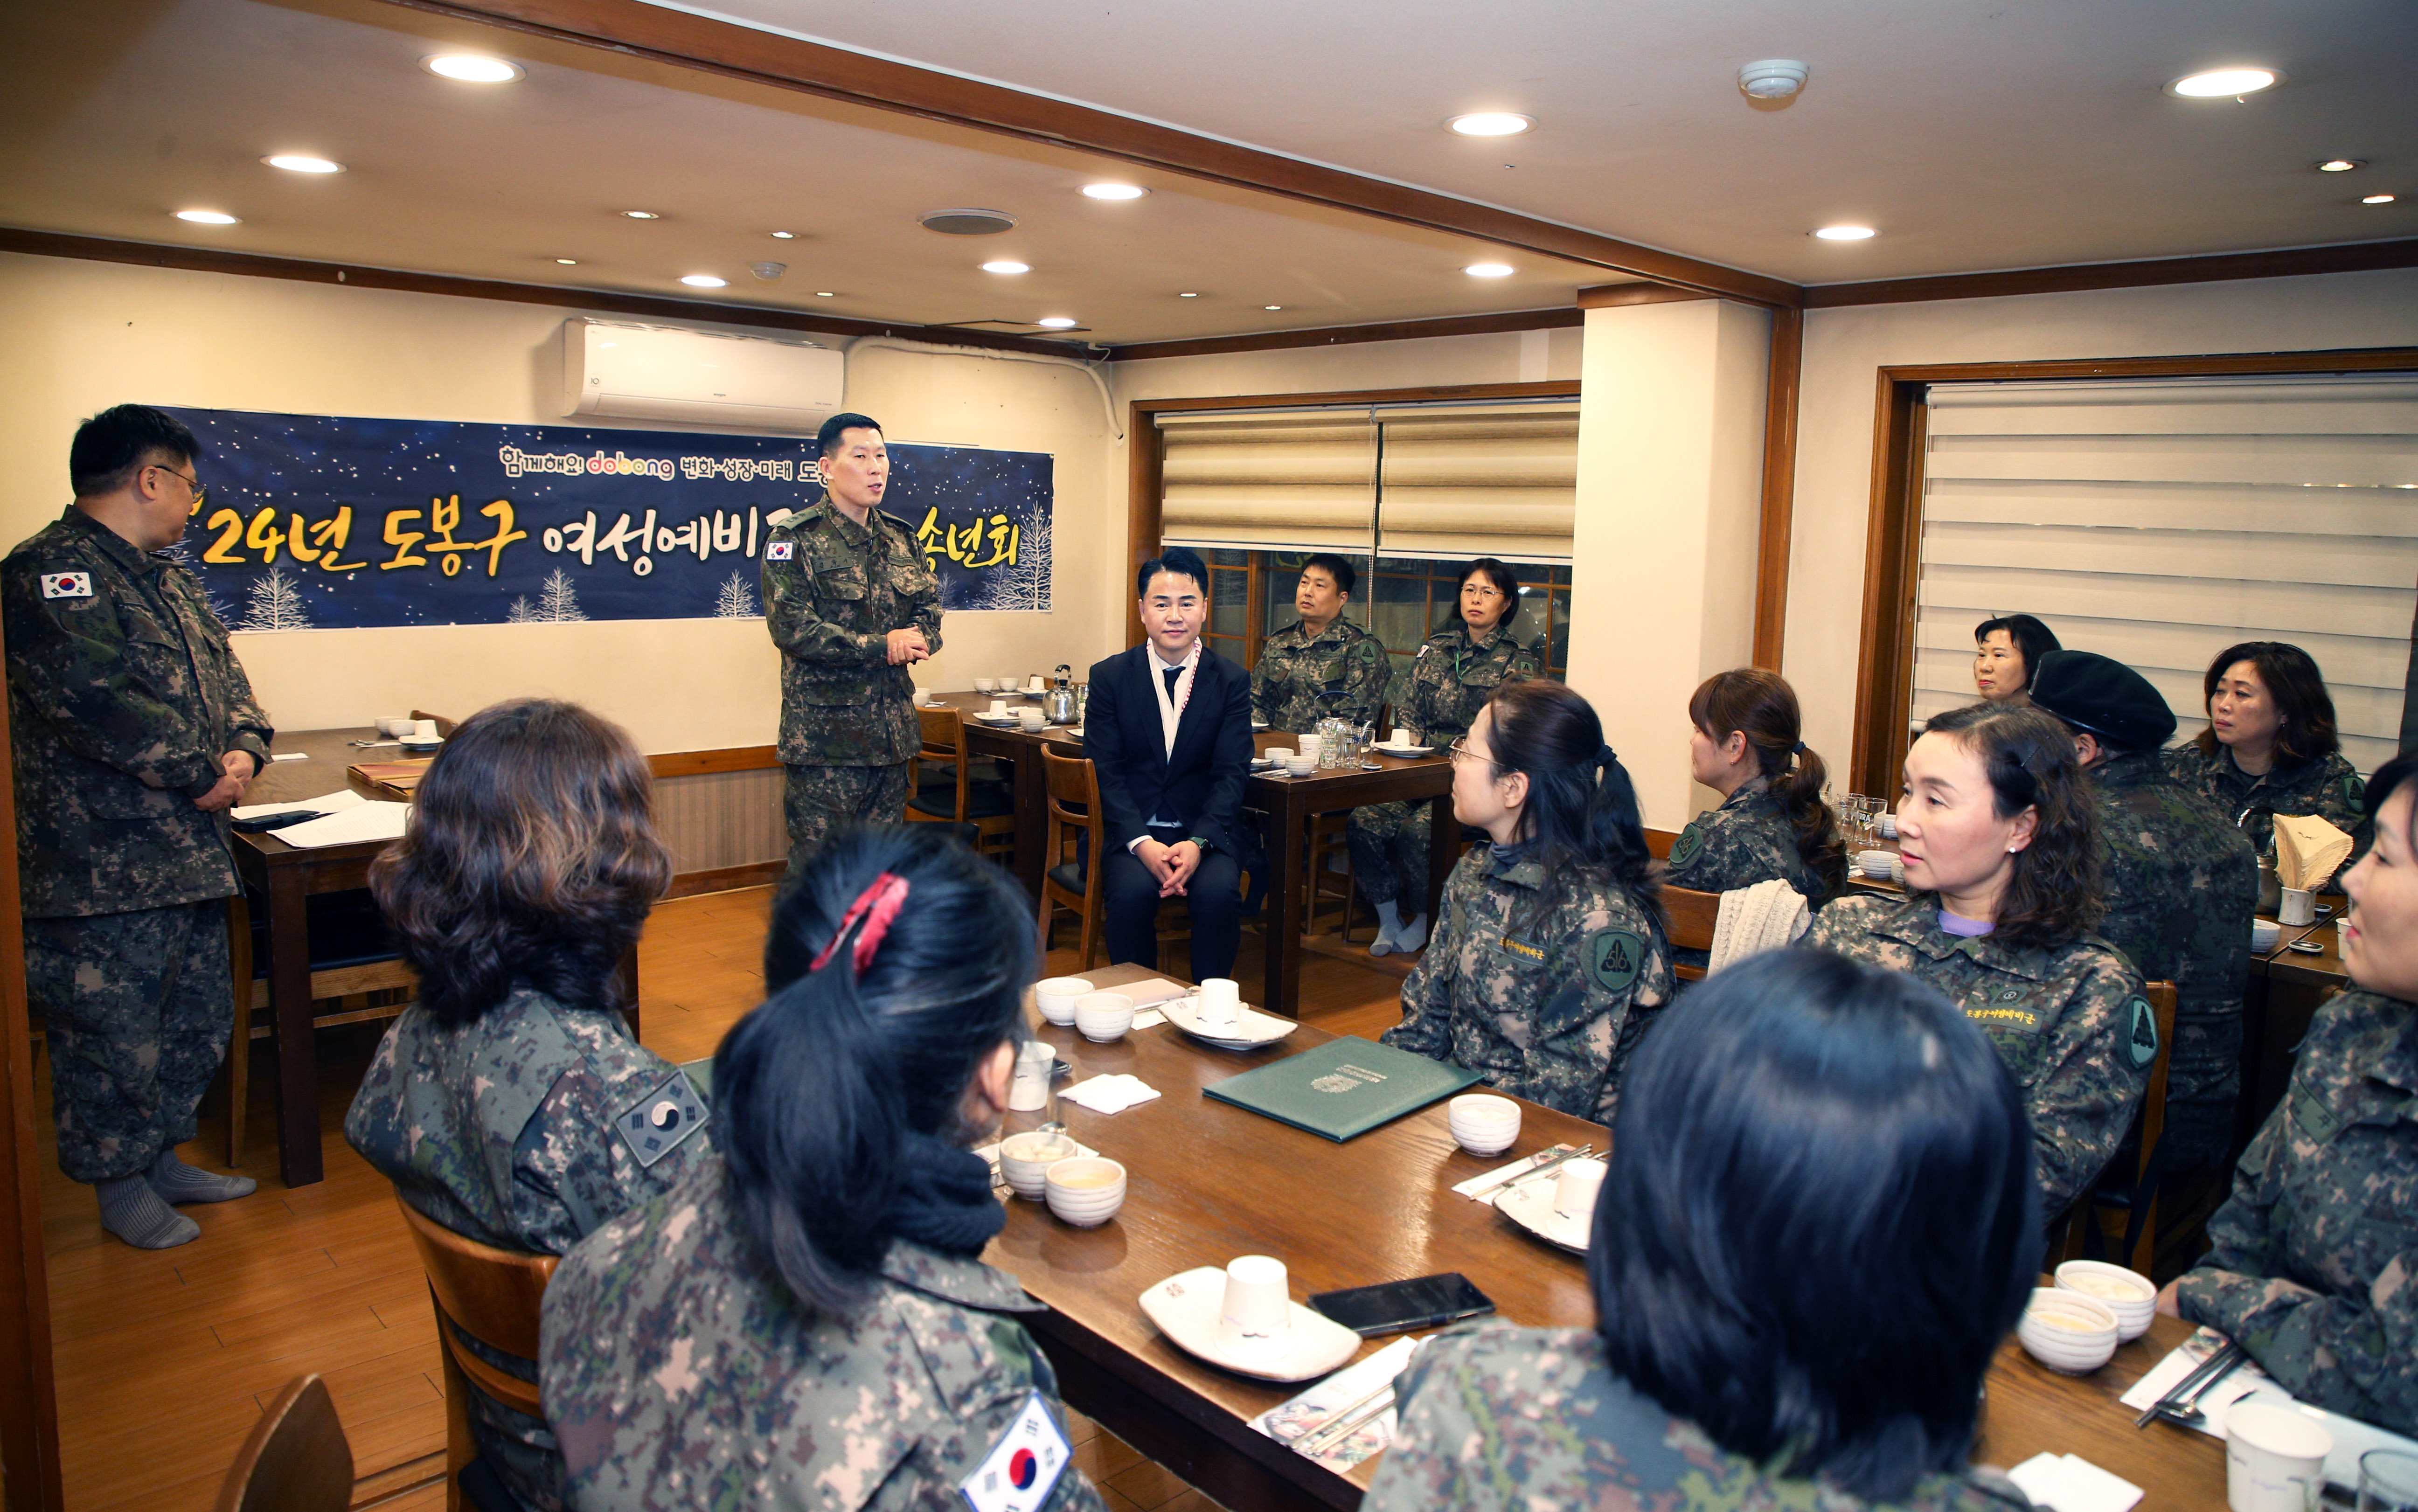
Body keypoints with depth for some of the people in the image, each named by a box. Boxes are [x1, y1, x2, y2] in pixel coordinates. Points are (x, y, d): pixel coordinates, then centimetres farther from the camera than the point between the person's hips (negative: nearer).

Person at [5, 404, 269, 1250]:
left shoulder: (171, 579, 17)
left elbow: (225, 678, 17)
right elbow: (94, 699, -25)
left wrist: (246, 750, -4)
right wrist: (203, 774, -16)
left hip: (190, 854, 9)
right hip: (106, 864, -9)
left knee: (199, 1020, 18)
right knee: (116, 1030, 3)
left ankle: (162, 1157, 33)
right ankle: (120, 1185, 19)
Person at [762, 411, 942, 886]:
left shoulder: (903, 539, 13)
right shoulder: (794, 540, -6)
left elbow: (930, 611, 14)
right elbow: (791, 627, -17)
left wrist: (916, 641, -10)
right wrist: (880, 647, -19)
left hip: (893, 732, 6)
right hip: (823, 734, -6)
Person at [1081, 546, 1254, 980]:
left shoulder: (1231, 680, 2)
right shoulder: (1109, 676, 2)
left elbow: (1231, 774, -2)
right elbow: (1105, 772, -3)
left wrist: (1197, 843, -19)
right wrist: (1141, 843, -18)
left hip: (1207, 831, 0)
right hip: (1132, 828, 0)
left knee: (1220, 893, -29)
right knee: (1133, 891, -30)